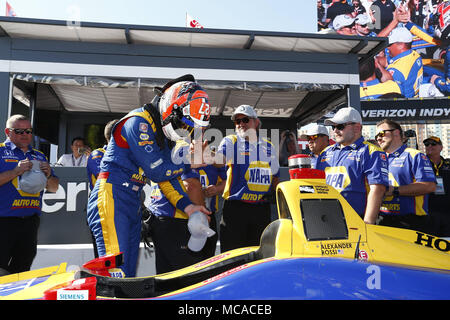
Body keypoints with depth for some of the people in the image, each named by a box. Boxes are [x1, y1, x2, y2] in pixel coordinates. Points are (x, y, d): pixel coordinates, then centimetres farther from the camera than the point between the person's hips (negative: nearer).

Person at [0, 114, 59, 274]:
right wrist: (16, 171, -19)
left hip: (30, 220, 5)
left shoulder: (39, 156, 16)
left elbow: (54, 188, 16)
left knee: (21, 270, 14)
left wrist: (48, 176, -4)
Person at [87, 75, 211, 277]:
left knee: (128, 272, 10)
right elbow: (157, 171, -18)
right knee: (116, 271, -13)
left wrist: (186, 206, 3)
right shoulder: (138, 122, -15)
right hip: (111, 197, -9)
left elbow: (168, 176, 12)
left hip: (133, 203, 9)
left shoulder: (164, 131, 12)